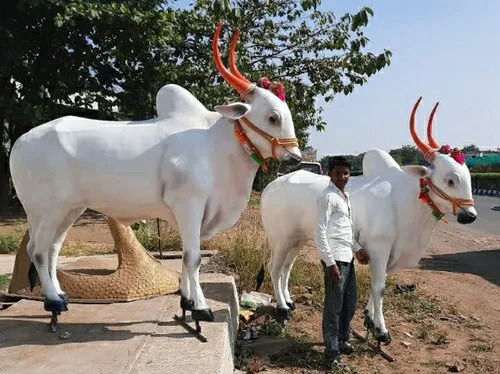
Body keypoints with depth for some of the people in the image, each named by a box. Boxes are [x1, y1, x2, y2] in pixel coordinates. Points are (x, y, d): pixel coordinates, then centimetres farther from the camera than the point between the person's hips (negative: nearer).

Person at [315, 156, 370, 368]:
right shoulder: (328, 198, -13)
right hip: (335, 259, -9)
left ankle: (342, 341, 36)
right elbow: (320, 232, -18)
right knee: (334, 307, 1)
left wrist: (357, 249, 19)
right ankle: (332, 353, 12)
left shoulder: (344, 196, 14)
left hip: (348, 257, 9)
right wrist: (330, 262, -21)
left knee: (349, 304, 18)